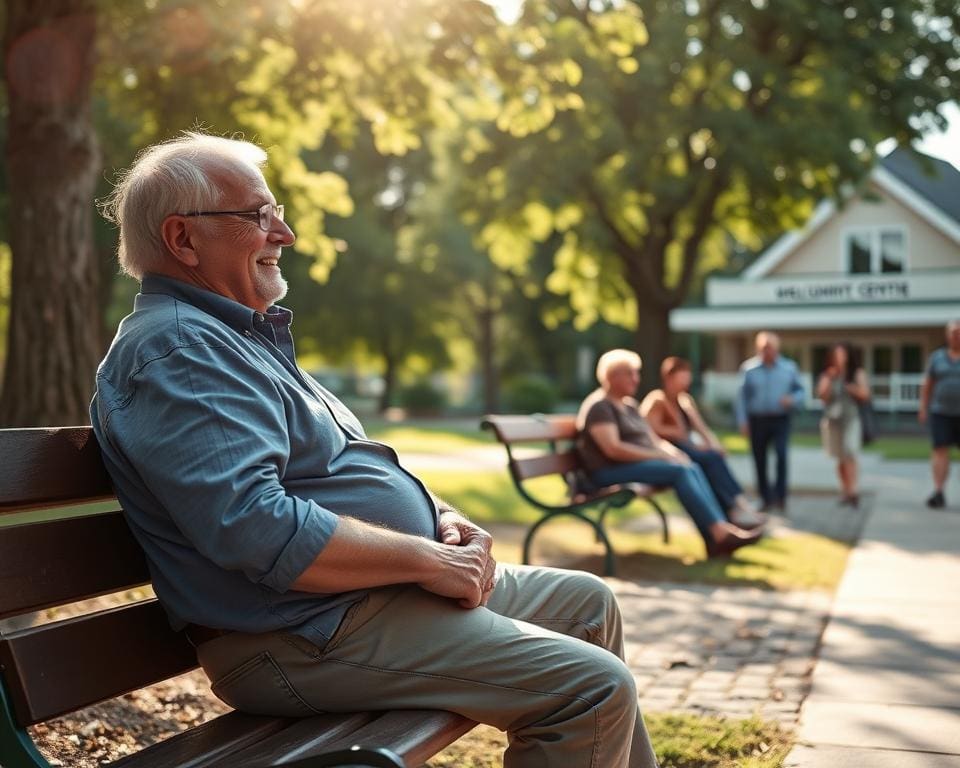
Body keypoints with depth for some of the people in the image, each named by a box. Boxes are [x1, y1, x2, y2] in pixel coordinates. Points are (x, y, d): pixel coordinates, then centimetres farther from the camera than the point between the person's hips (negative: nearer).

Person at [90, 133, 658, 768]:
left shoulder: (236, 334, 18)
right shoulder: (176, 350, -17)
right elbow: (254, 526, -29)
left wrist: (439, 516, 6)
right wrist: (427, 559, -19)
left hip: (381, 589, 11)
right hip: (315, 637, -11)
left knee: (588, 602, 18)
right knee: (595, 690, -16)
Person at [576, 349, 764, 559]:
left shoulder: (630, 405, 21)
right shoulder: (599, 406, -9)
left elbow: (652, 439, 20)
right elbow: (613, 449, -21)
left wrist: (671, 451, -4)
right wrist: (659, 455, -19)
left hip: (640, 462, 9)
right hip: (611, 472, -9)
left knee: (692, 468, -15)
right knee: (679, 471, -25)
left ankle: (717, 539, -25)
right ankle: (718, 531, -27)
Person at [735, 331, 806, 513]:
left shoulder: (789, 367, 6)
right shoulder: (748, 368, 2)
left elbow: (800, 391, 12)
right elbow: (741, 397, 2)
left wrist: (792, 400, -11)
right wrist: (742, 421, -5)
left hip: (780, 420, -1)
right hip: (757, 421, 1)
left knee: (781, 455, -20)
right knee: (760, 461, 6)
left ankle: (780, 497, -11)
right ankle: (767, 499, 20)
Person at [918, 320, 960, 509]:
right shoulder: (937, 357, 5)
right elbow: (927, 385, 7)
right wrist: (923, 409, 2)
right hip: (941, 413, 1)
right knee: (940, 450, -8)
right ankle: (938, 493, -11)